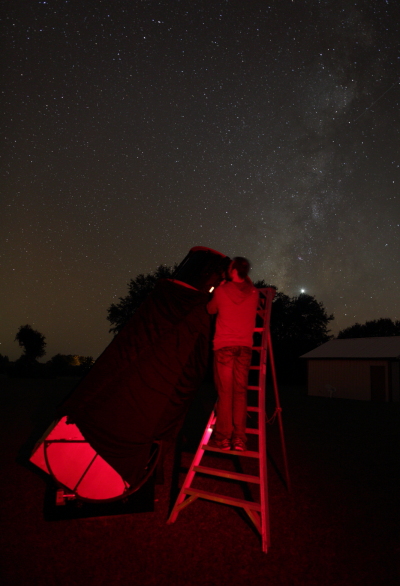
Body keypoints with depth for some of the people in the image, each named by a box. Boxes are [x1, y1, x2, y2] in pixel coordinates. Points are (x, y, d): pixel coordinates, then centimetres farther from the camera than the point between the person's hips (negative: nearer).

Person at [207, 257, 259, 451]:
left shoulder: (221, 290, -1)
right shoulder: (253, 292, 4)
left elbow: (210, 309, 17)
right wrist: (246, 278, 30)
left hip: (223, 345, -2)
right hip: (244, 346, 2)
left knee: (225, 392, 1)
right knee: (240, 392, 4)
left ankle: (223, 437, 3)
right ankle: (239, 438, 4)